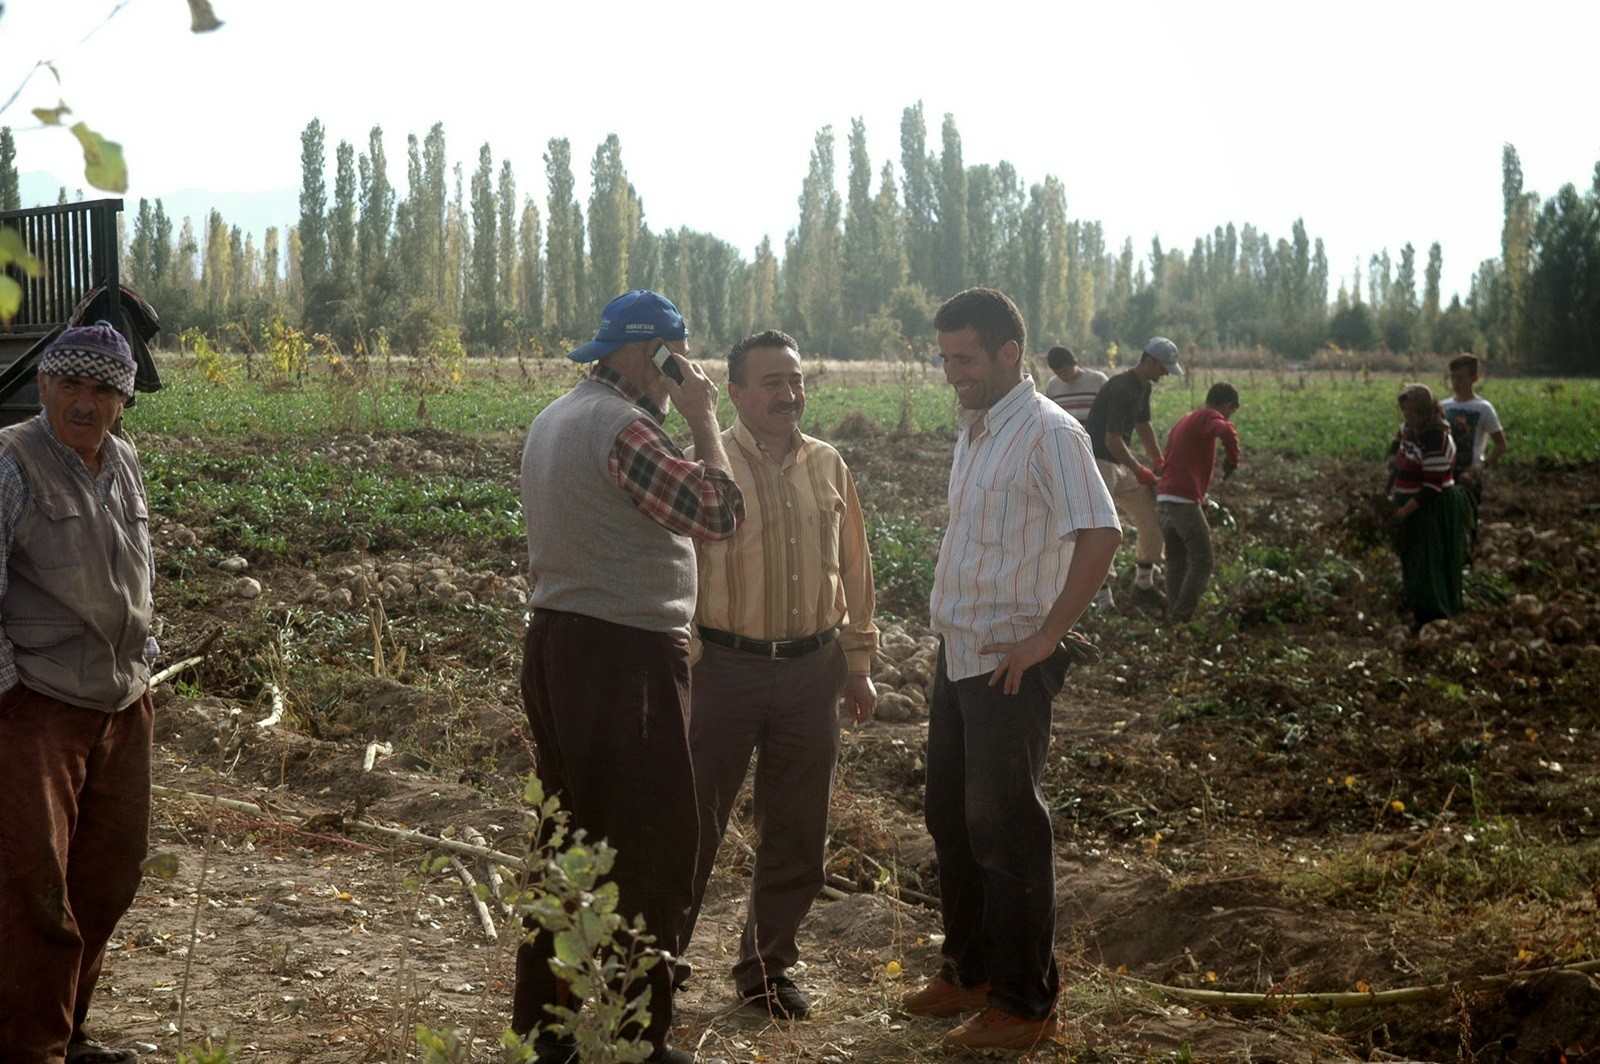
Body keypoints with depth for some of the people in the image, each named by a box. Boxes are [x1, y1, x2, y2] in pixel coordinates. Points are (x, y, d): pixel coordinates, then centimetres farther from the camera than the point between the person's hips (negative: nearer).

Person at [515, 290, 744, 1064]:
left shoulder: (555, 418, 13)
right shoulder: (624, 427, -19)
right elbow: (719, 513, -19)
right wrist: (703, 418, -11)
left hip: (558, 644, 10)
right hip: (624, 657, -10)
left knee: (573, 836, 18)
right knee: (647, 847, 0)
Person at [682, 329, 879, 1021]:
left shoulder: (829, 467, 8)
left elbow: (853, 570, 14)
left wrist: (857, 663, 14)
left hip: (810, 671, 5)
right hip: (724, 668, -4)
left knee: (795, 834, 13)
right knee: (693, 824, 2)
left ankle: (766, 967, 29)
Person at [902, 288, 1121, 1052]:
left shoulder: (1048, 432, -17)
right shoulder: (974, 431, 11)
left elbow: (1101, 535, -25)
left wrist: (1047, 637, -23)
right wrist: (951, 629, 13)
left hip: (1010, 663, -9)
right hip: (957, 655, 9)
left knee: (1005, 829, 0)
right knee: (950, 817, 16)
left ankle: (1023, 1002, 12)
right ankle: (969, 970, 31)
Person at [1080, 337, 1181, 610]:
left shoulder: (1143, 387, 10)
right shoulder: (1121, 389, -21)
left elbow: (1143, 427, 23)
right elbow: (1112, 441, -22)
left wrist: (1158, 462, 10)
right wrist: (1140, 471, -12)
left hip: (1120, 464, 10)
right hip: (1099, 462, -10)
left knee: (1153, 519, 10)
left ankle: (1144, 586, 21)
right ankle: (1102, 598, -13)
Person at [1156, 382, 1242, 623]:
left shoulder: (1184, 420, 24)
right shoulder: (1209, 417, -4)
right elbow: (1227, 432, -29)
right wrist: (1233, 460, -12)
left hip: (1163, 500, 8)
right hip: (1184, 501, -8)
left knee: (1176, 564, 16)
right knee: (1202, 564, -1)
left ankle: (1173, 616, 14)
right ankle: (1182, 616, -7)